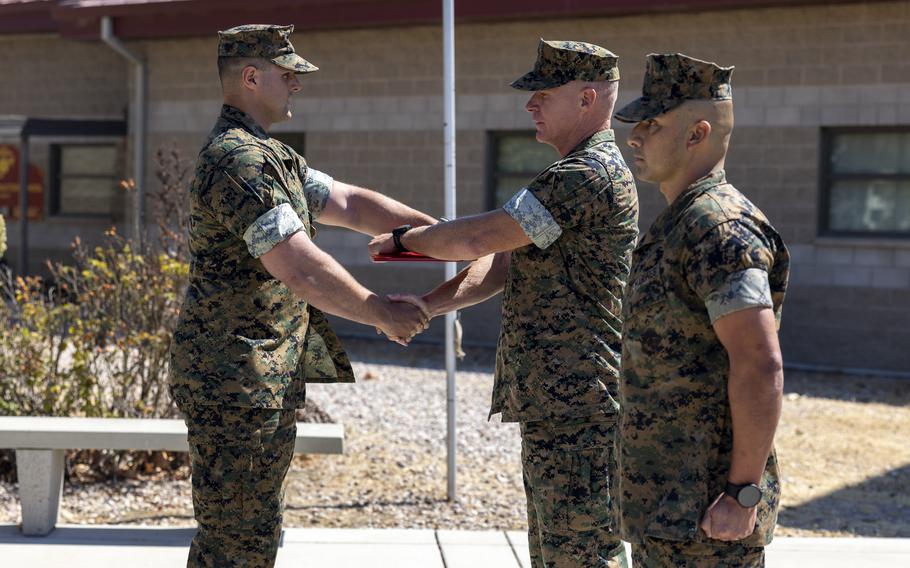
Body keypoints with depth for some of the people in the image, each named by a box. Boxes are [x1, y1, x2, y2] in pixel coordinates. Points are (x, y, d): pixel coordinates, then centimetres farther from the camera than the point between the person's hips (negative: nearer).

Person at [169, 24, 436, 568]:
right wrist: (384, 313, -13)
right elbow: (303, 269, -24)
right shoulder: (238, 160, -19)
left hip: (268, 380, 11)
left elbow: (349, 203, 20)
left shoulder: (272, 156, 16)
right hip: (235, 380, -11)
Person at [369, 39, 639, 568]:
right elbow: (503, 262, 16)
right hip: (549, 405, 11)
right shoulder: (572, 177, 19)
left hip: (579, 407, -11)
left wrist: (402, 239, -2)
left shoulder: (590, 175, -17)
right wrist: (430, 304, 2)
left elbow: (480, 236, -18)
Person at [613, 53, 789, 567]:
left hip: (707, 510, -10)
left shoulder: (719, 228, -17)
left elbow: (761, 367, -25)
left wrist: (743, 492, -24)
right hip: (668, 503, 10)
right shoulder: (680, 223, 15)